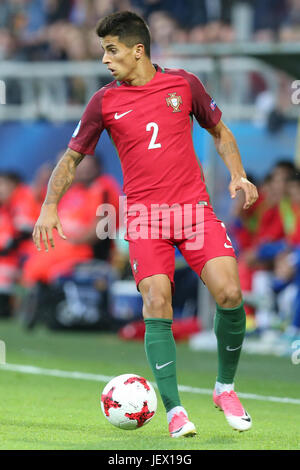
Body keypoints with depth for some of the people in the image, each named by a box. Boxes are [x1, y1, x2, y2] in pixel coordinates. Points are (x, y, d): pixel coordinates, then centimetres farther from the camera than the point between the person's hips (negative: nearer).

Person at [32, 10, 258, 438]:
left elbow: (219, 132, 18)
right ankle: (174, 410, -8)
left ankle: (225, 388, 8)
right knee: (157, 303, -15)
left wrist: (238, 175, 3)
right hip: (143, 213, 0)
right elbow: (72, 158, 11)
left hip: (194, 206, 0)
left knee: (229, 294, -14)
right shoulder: (104, 102, 3)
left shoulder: (183, 84, 4)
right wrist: (50, 206, -2)